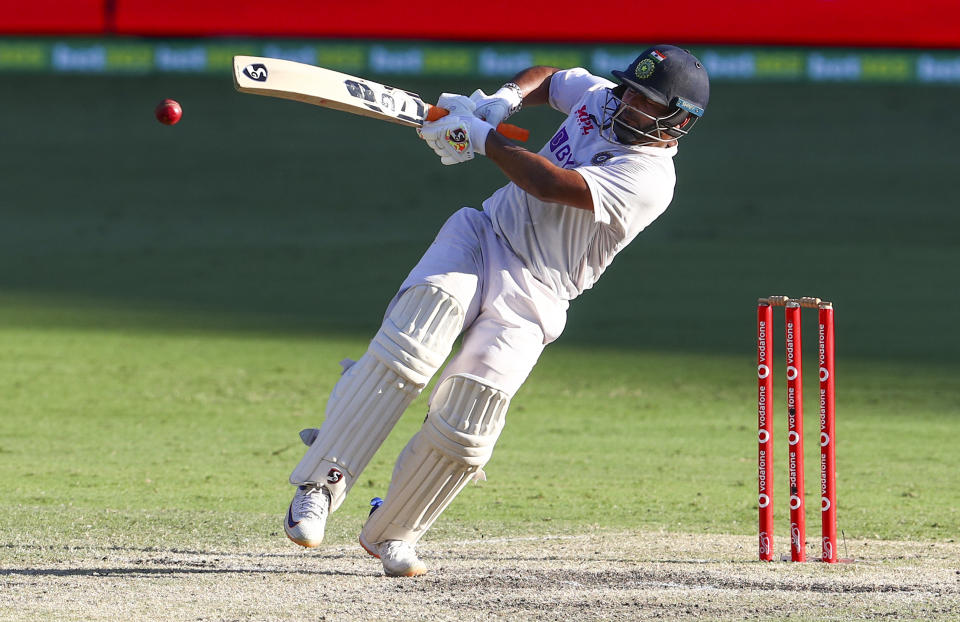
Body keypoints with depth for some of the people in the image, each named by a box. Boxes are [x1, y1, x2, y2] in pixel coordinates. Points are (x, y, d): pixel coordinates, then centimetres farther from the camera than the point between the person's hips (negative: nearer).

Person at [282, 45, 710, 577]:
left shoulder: (650, 178, -14)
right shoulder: (599, 98, 8)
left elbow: (550, 184, -24)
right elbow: (546, 78, 31)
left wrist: (482, 137, -16)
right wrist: (504, 99, 10)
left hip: (531, 300, -4)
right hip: (480, 239, 4)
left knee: (466, 424, -18)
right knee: (409, 347, -25)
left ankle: (391, 533, 6)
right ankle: (321, 484, -25)